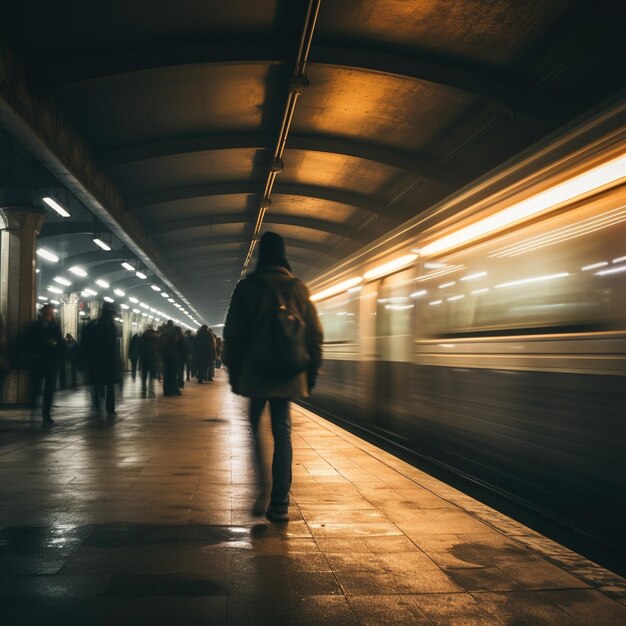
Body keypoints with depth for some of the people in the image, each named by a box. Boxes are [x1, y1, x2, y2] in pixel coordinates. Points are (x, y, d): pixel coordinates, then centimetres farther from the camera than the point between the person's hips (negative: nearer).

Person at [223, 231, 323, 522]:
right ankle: (279, 503, 5)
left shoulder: (247, 286, -2)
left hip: (254, 372, -1)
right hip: (288, 374, 2)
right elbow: (314, 334, 4)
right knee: (282, 433, 5)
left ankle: (263, 489, -3)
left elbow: (233, 333, 0)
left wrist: (233, 371, 8)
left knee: (256, 429, 13)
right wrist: (312, 372, 11)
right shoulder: (298, 289, 4)